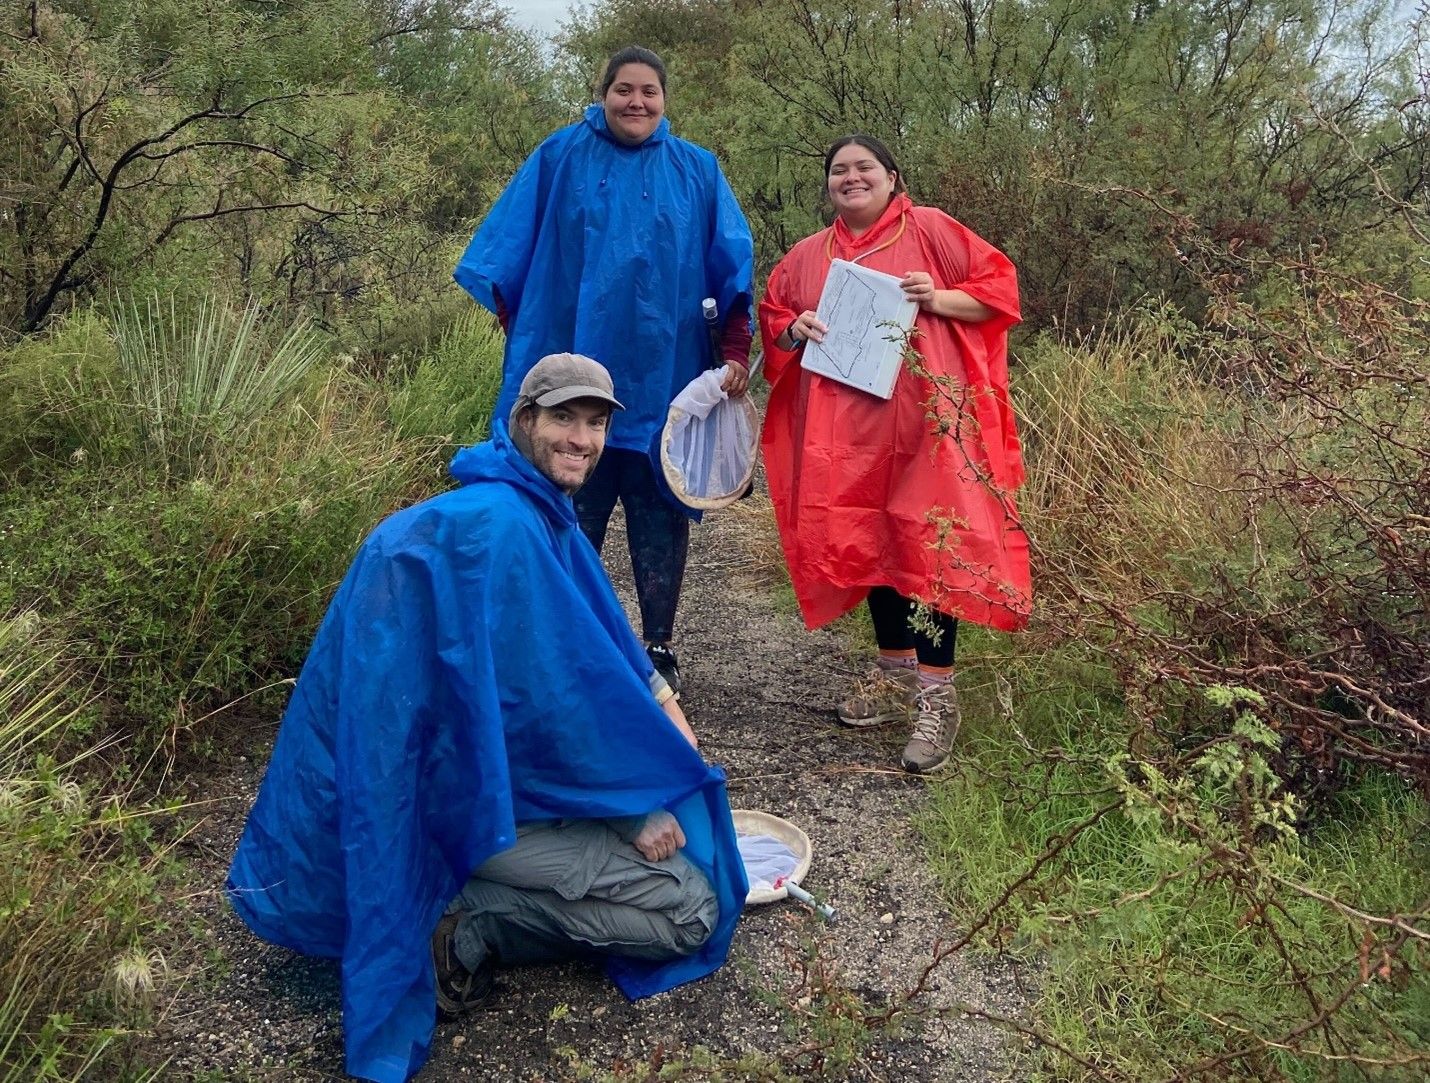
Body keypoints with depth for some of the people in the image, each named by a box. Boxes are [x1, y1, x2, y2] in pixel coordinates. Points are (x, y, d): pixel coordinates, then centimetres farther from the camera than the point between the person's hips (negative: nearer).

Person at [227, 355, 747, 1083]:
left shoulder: (538, 508, 8)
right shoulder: (498, 526, -24)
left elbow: (597, 639, 17)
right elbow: (551, 691, -25)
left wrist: (658, 699, 2)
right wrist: (637, 804, -15)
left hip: (487, 754, 10)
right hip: (465, 785, -10)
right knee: (691, 907, -10)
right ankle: (470, 921, -4)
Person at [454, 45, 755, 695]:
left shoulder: (697, 171, 9)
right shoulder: (562, 157, 6)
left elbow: (733, 267, 6)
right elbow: (507, 248, 9)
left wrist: (737, 350, -4)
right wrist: (518, 327, 2)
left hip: (663, 377, 1)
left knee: (659, 515, 4)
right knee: (573, 514, 4)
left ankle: (659, 651, 14)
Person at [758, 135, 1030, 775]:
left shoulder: (929, 230, 2)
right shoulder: (809, 255, 15)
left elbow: (998, 285, 1)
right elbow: (772, 314, 21)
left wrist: (941, 300, -16)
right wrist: (794, 329, -1)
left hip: (923, 419, -5)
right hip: (846, 430, 5)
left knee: (928, 542, -9)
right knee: (868, 541, 10)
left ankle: (937, 694, -4)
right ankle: (896, 672, 24)